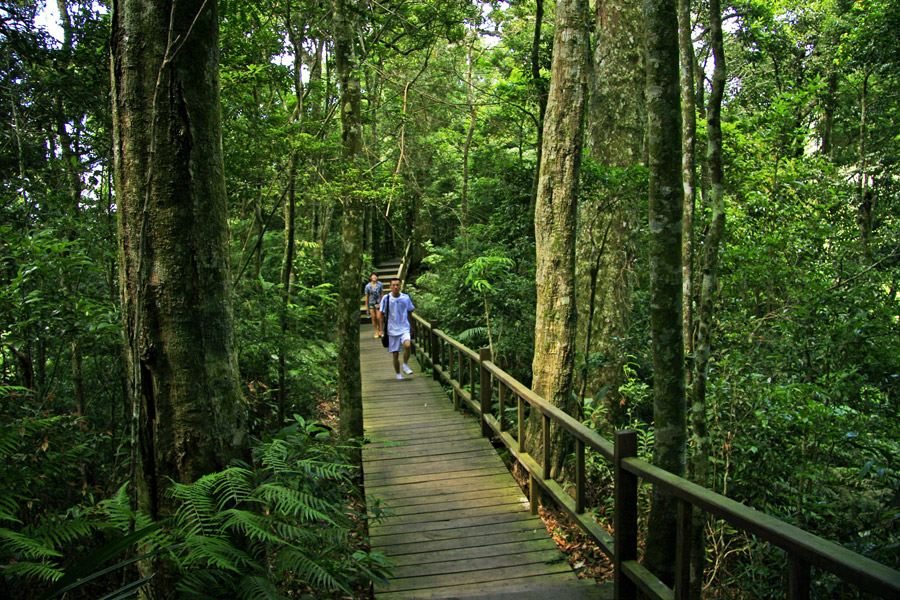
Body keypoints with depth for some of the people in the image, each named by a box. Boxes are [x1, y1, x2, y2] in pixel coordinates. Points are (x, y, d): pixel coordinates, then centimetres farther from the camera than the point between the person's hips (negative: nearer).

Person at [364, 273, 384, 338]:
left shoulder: (380, 284, -3)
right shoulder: (368, 286, -4)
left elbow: (382, 294, 2)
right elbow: (366, 297, 2)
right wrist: (366, 306, 3)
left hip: (378, 303, -1)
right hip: (371, 303, 1)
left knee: (379, 317, -8)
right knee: (373, 317, 1)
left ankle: (381, 331, 2)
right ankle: (376, 331, 12)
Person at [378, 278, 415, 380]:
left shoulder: (406, 298, 0)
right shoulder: (386, 298, -4)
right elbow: (381, 314, 3)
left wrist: (409, 324, 17)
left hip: (404, 328, 0)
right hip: (392, 330, 0)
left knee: (407, 345, -27)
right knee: (395, 354, 3)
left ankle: (405, 365, -2)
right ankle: (398, 374, 24)